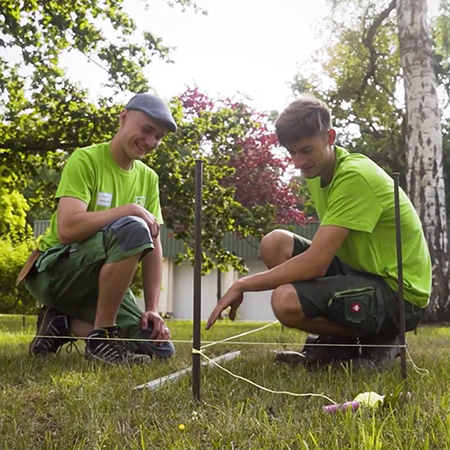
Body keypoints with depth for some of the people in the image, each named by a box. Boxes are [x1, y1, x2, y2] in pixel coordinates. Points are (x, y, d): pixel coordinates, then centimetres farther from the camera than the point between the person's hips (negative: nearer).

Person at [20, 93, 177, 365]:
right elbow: (68, 228, -27)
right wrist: (132, 209, -23)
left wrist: (152, 309, -6)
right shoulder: (85, 159, -12)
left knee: (159, 347, -6)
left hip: (99, 279, 7)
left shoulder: (149, 178, 7)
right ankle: (102, 337, -20)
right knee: (133, 228, -33)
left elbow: (154, 247, 3)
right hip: (56, 271, -7)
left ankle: (64, 323, 4)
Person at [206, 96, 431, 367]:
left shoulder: (355, 176, -22)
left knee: (287, 301, -28)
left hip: (398, 290, -9)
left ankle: (377, 341, -1)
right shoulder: (318, 171, 6)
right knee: (275, 244, -3)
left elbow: (315, 263, -27)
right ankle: (337, 341, 5)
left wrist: (243, 285, -20)